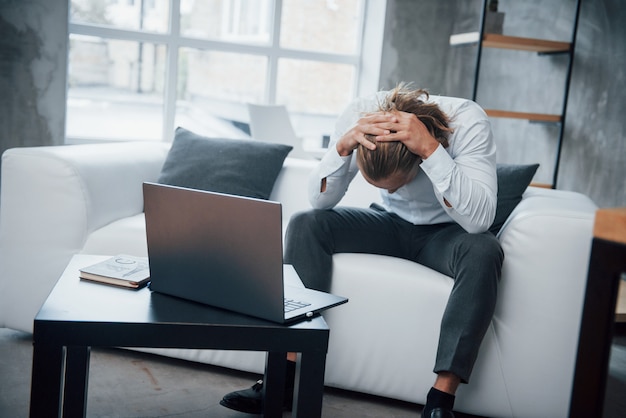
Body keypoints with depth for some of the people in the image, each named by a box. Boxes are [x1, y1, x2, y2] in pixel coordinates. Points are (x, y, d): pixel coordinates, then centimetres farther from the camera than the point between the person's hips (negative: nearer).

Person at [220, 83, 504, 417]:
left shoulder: (467, 121, -29)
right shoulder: (360, 114, -21)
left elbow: (480, 219, -37)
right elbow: (319, 202, -18)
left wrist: (431, 149, -47)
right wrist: (343, 145, -36)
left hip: (445, 232, -2)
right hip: (391, 223, 3)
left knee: (484, 252, -36)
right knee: (305, 225, -21)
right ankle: (286, 374, -22)